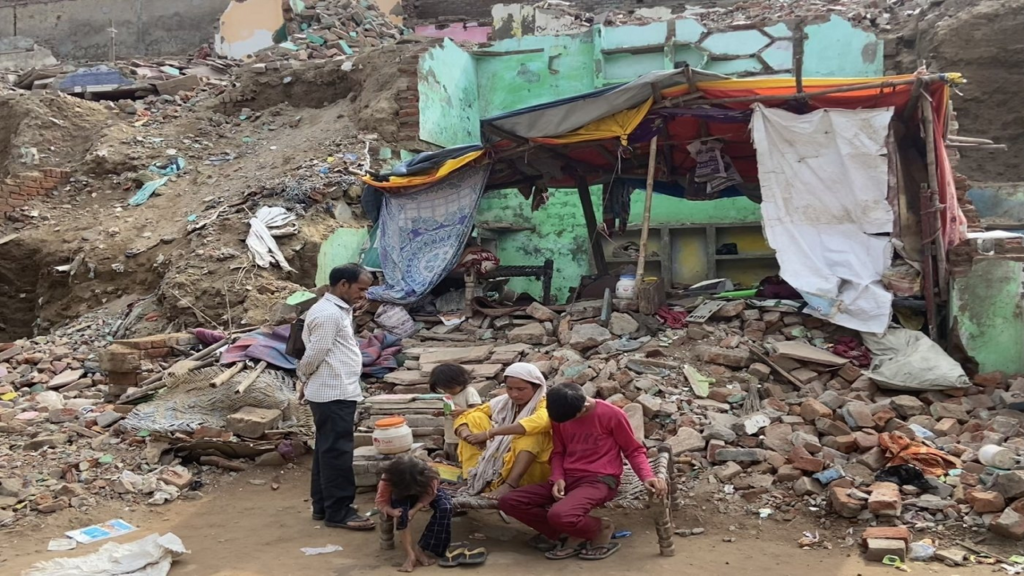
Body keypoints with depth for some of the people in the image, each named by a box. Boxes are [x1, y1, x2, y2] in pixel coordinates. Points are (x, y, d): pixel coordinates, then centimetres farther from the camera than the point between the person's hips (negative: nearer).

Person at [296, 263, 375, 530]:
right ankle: (338, 511, 1)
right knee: (337, 451, -5)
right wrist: (304, 380, 0)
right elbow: (315, 354, -17)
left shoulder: (338, 310, 14)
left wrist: (305, 381, 14)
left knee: (327, 449, 15)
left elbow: (312, 351, 18)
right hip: (334, 394, -10)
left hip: (337, 392, 10)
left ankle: (322, 505, 23)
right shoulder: (328, 314, -19)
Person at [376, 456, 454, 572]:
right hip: (401, 495, -1)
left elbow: (429, 494, -27)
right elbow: (381, 502, -29)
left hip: (425, 491, 1)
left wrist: (414, 509, -42)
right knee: (401, 512, -37)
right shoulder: (387, 480, -38)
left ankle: (421, 549, -18)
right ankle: (411, 554, -29)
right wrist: (392, 511, -49)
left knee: (446, 507, -27)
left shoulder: (429, 477, -39)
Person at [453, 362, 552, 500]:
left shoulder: (544, 404, -14)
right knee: (476, 418, -4)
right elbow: (464, 417, 4)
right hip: (497, 467, 5)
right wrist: (466, 434, -22)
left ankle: (510, 484, -36)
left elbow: (539, 422, -39)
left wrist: (490, 433, -41)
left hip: (531, 470, -5)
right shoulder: (502, 402, 4)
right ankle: (475, 476, -17)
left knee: (532, 432, -29)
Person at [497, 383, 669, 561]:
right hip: (568, 480, 7)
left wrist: (647, 477, -18)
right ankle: (576, 536, -5)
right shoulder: (560, 417, 6)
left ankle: (600, 530, -3)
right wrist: (558, 478, -3)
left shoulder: (612, 414, -9)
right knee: (508, 501, -12)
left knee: (559, 515, -37)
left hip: (600, 481, -7)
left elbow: (634, 450, 0)